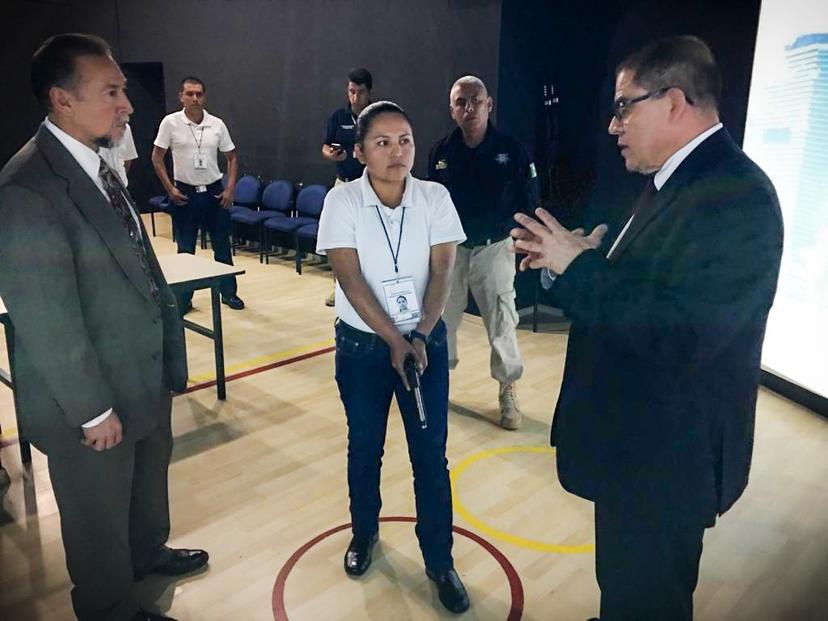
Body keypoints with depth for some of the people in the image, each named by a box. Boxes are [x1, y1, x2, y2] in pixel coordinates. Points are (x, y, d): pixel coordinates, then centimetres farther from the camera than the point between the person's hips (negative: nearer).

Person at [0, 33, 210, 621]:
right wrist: (92, 410, -17)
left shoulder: (97, 166, 5)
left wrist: (168, 360, 13)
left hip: (146, 376, 8)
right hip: (93, 399, -8)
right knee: (100, 514, 16)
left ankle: (148, 551, 56)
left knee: (150, 477, 29)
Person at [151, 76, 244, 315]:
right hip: (185, 193, -1)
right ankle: (184, 298, 17)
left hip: (214, 191, 2)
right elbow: (157, 157, 0)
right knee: (185, 249, 6)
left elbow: (232, 157, 7)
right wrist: (170, 188, -7)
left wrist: (230, 189, -2)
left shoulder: (217, 124, -1)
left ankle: (229, 293, 20)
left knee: (222, 245, 7)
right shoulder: (170, 122, -6)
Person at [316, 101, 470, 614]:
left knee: (431, 455, 4)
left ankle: (440, 560, 22)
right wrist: (393, 339, -19)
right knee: (364, 449, 15)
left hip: (427, 340, 1)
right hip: (362, 344, 0)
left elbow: (443, 269, -8)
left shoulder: (435, 197, -5)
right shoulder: (342, 201, -9)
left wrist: (420, 336, -18)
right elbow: (351, 279, -14)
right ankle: (365, 533, 40)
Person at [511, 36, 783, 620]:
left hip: (668, 452, -9)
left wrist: (579, 268, -25)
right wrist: (569, 261, -5)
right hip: (637, 438, 9)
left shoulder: (735, 197, -25)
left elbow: (679, 336, -32)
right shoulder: (677, 179, 7)